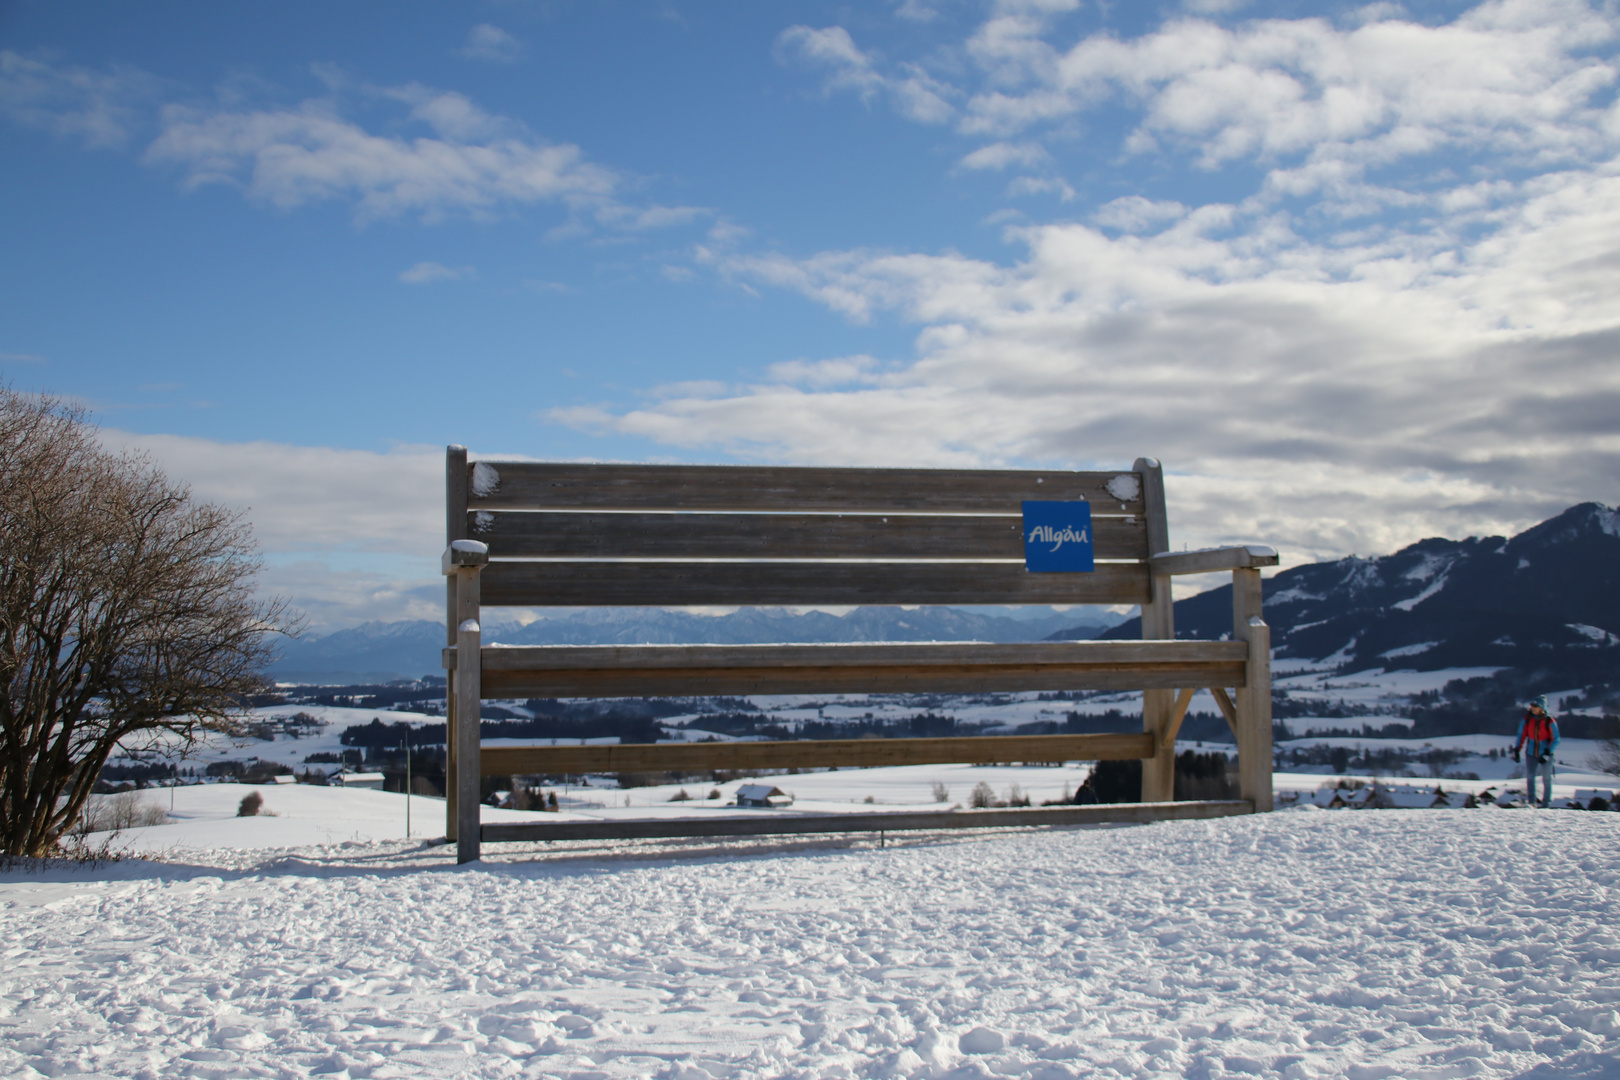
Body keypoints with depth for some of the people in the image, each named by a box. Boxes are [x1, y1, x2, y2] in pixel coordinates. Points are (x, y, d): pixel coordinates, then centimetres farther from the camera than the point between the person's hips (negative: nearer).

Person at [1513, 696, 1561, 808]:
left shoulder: (1549, 721, -13)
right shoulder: (1527, 719, -4)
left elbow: (1555, 740, -10)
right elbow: (1522, 735, 6)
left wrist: (1547, 754, -19)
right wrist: (1517, 750, 2)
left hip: (1545, 753, -2)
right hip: (1531, 753, 2)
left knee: (1546, 779, 5)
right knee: (1530, 777, -2)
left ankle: (1546, 802, 16)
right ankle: (1531, 802, 5)